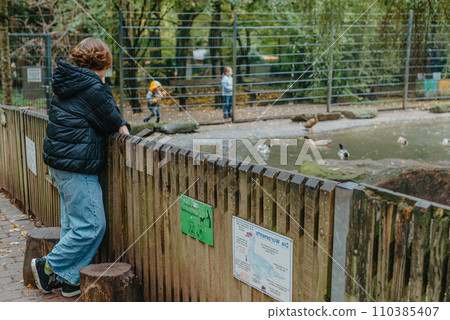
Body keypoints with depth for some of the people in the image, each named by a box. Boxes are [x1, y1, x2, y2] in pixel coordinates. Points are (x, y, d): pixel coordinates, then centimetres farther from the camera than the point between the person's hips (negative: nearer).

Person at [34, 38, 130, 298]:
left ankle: (70, 279, 21)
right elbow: (110, 119, -7)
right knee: (91, 225, -3)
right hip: (77, 165, -11)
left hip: (60, 163, 11)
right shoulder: (91, 87, -15)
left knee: (73, 224, 15)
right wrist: (122, 127, 12)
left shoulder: (69, 83, 15)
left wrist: (118, 125, 6)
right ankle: (49, 267, 8)